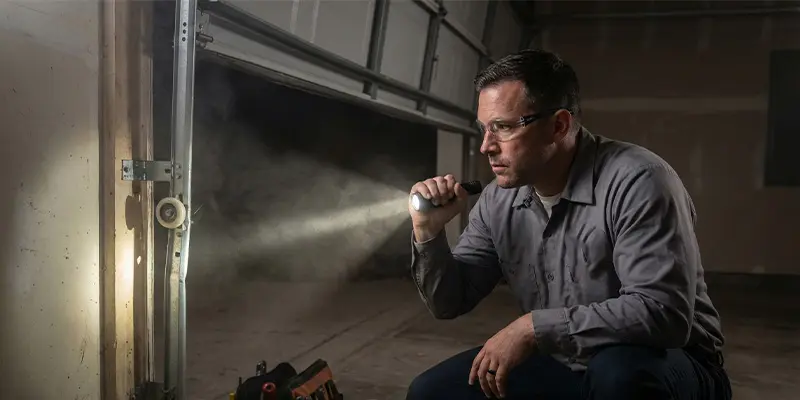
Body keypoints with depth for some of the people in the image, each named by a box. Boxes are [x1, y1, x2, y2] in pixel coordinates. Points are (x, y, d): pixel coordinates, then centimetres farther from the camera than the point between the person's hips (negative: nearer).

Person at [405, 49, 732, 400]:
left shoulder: (636, 181, -23)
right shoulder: (497, 201, -3)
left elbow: (664, 313, -31)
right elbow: (450, 302, 2)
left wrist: (534, 327, -31)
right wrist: (428, 232, -16)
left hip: (662, 366, -5)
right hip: (563, 366, 6)